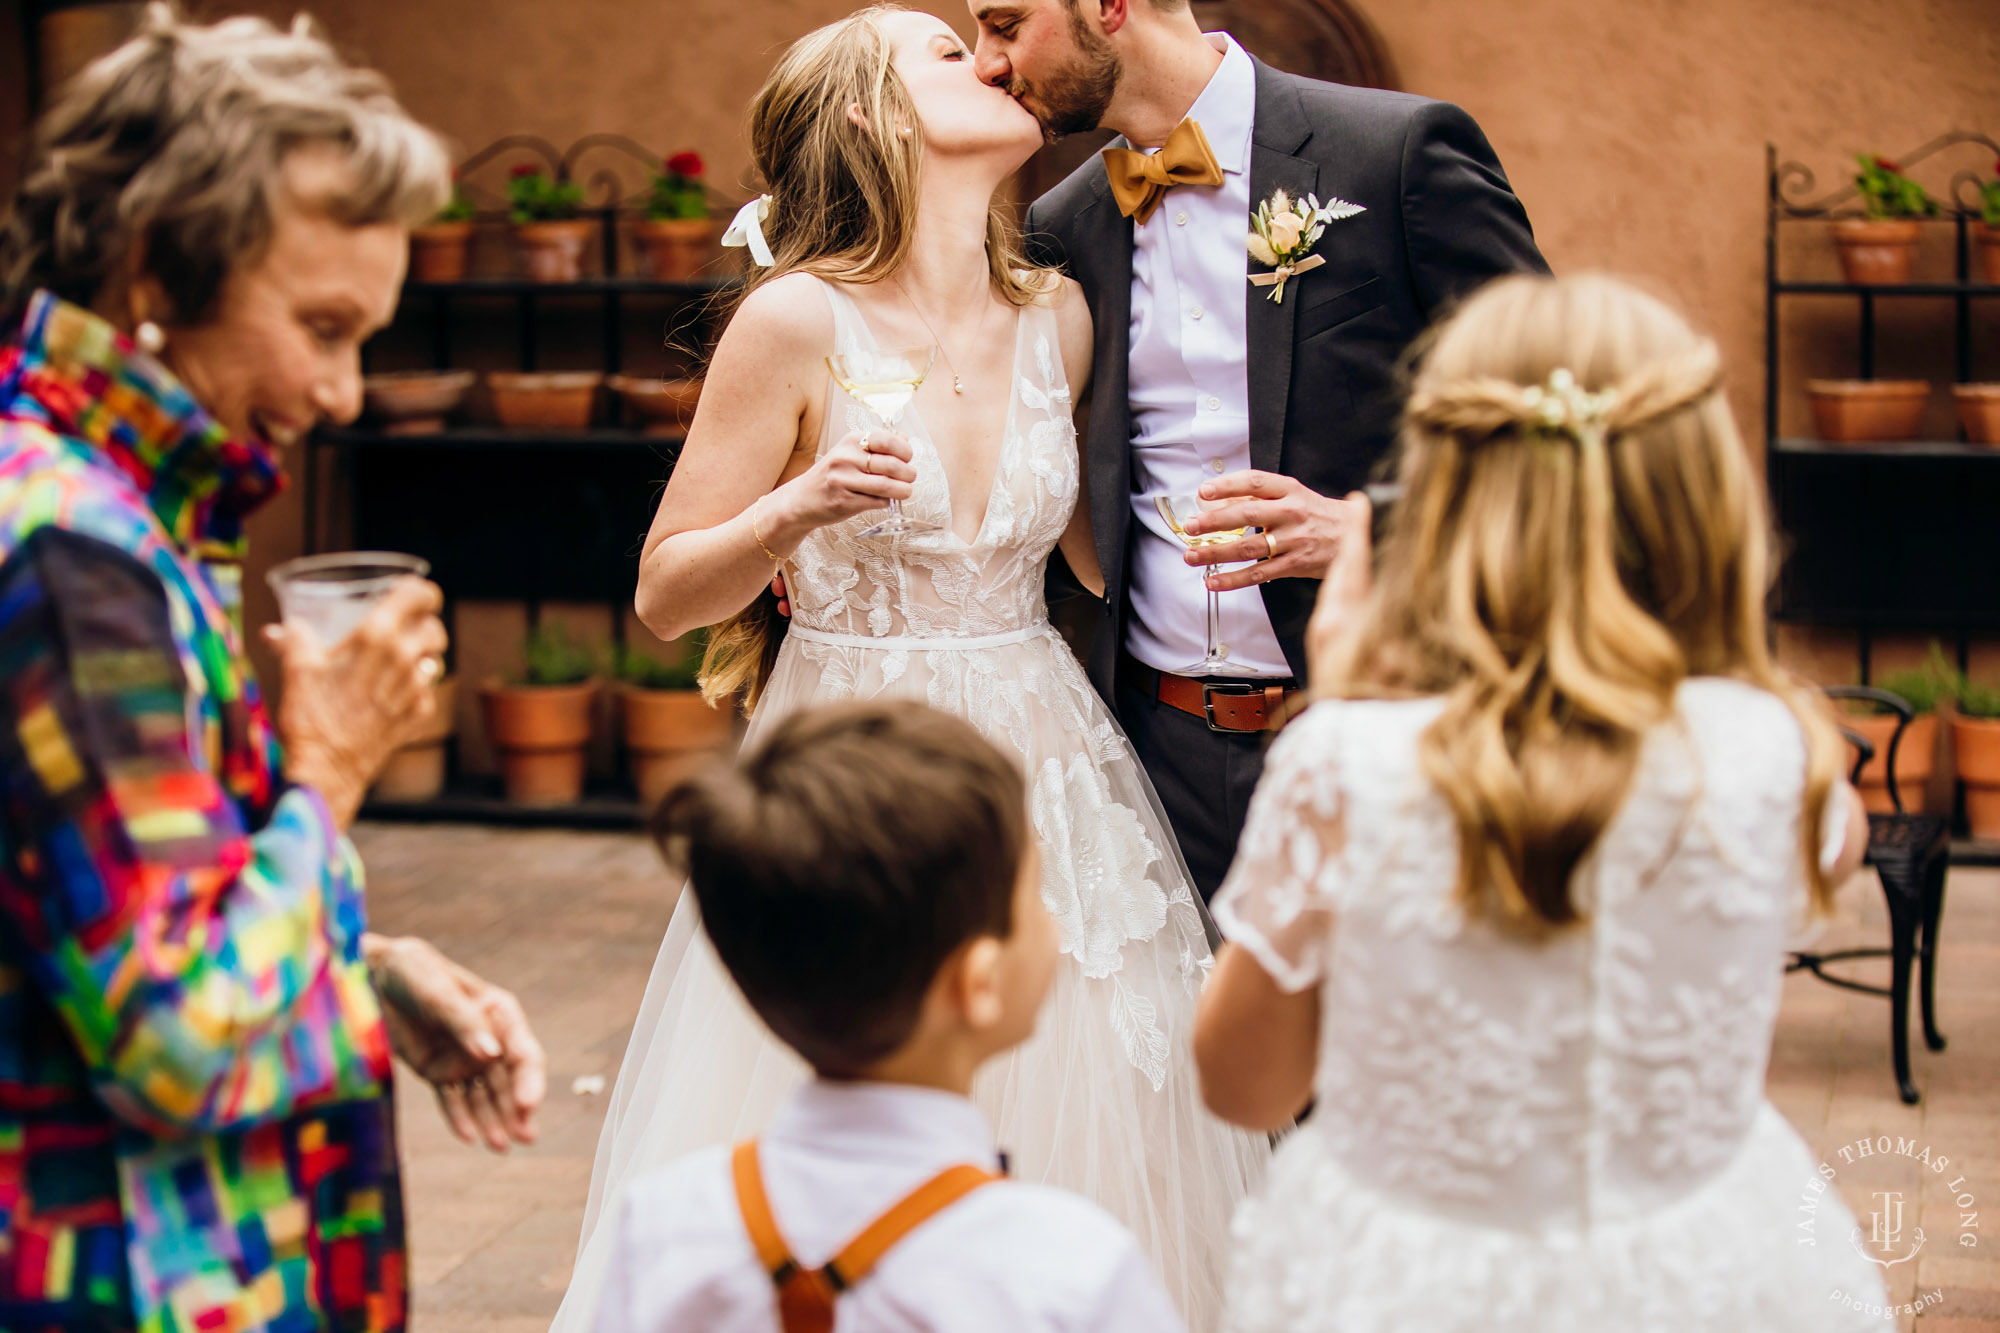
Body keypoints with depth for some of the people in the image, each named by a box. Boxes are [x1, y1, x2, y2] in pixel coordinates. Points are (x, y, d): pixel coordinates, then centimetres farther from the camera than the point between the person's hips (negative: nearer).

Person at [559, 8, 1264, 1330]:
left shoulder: (1057, 318, 5)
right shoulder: (797, 320, -8)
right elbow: (665, 596, -6)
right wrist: (797, 509, -23)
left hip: (1047, 781, 4)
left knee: (1070, 1171, 8)